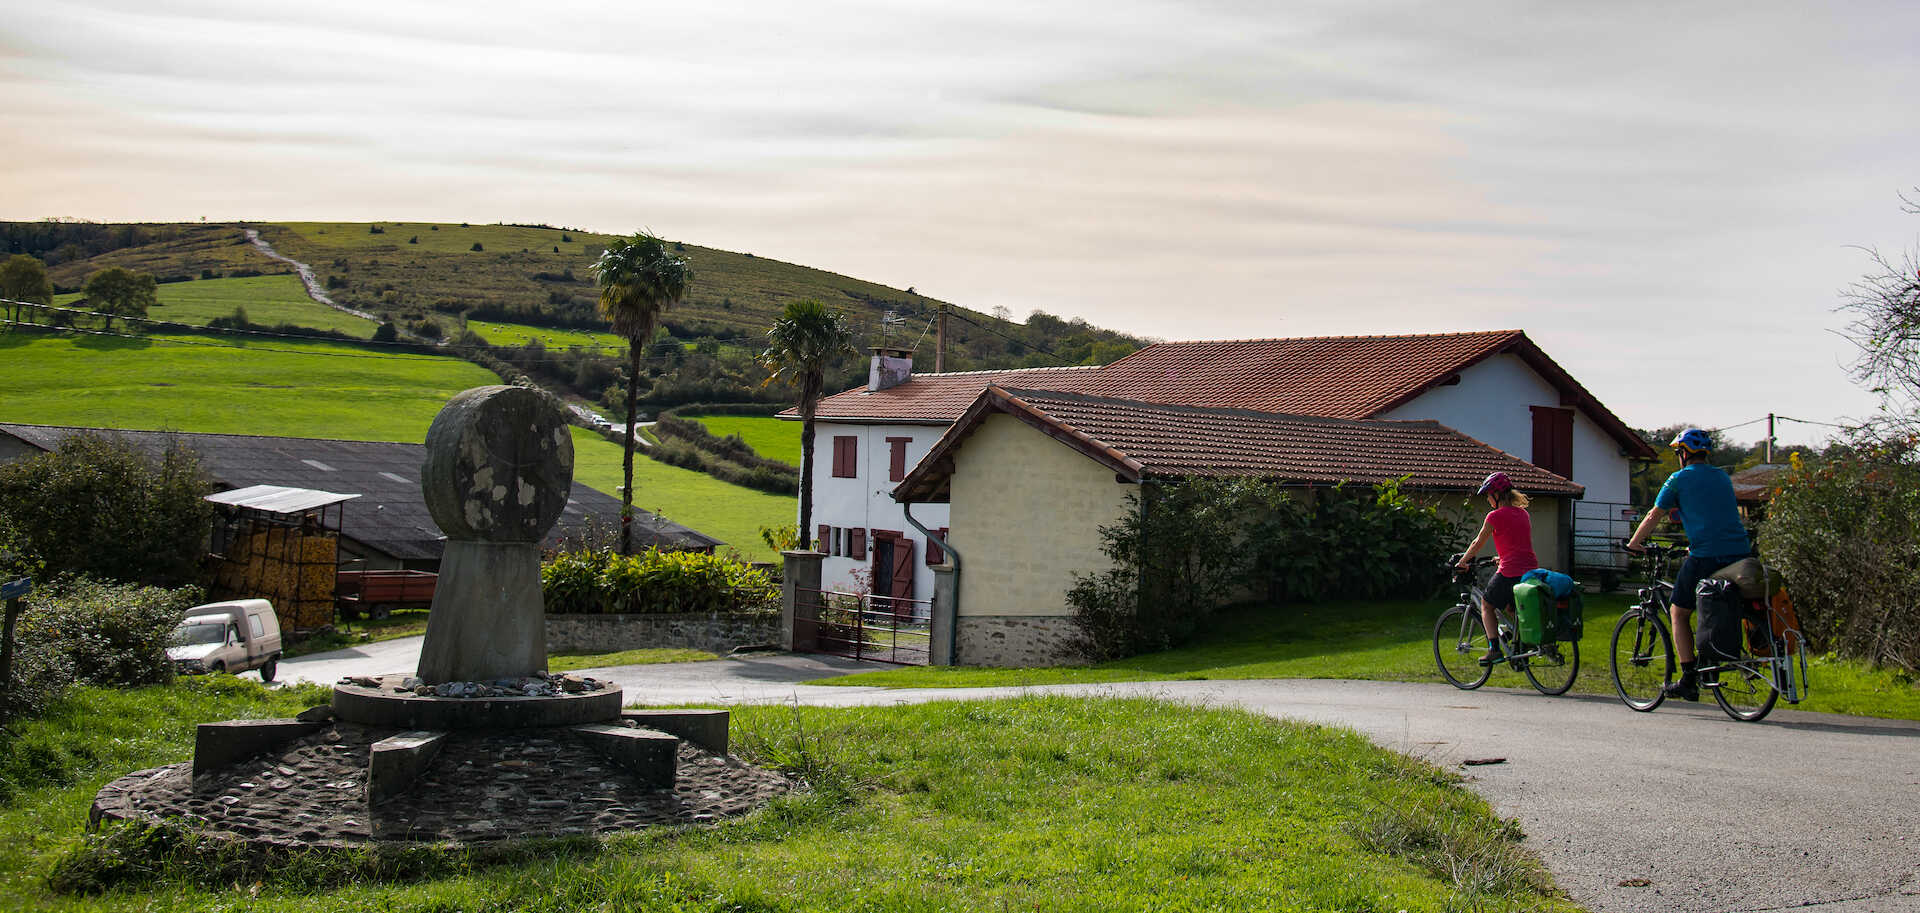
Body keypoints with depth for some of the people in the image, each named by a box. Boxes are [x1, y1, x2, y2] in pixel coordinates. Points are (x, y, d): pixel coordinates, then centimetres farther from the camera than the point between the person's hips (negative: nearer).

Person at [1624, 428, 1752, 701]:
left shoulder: (1679, 479, 3)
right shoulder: (1723, 477, 20)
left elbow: (1654, 517, 5)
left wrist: (1634, 543, 19)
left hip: (1706, 556, -5)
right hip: (1740, 553, 5)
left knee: (1679, 612, 9)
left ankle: (1689, 680, 2)